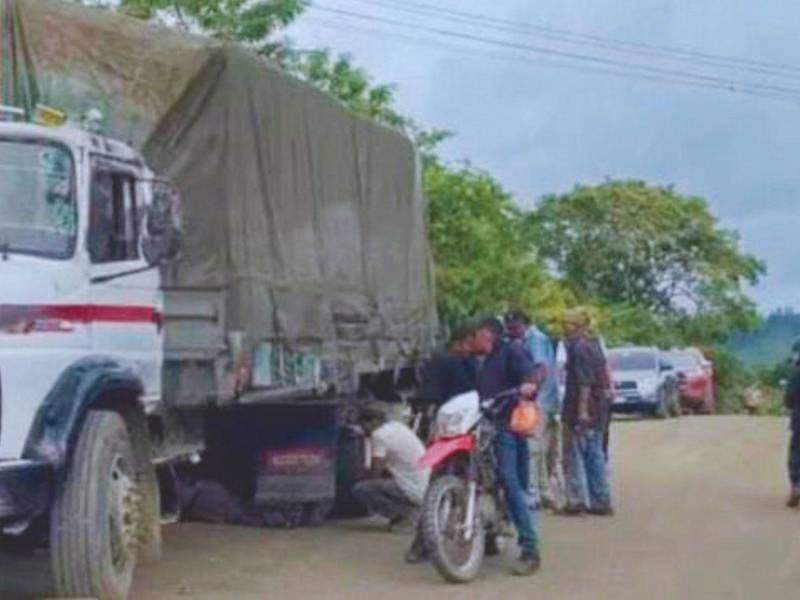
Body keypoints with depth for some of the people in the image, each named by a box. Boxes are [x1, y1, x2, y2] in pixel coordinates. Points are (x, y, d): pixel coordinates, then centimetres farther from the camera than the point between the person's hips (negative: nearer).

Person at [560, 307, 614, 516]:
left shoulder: (579, 347, -14)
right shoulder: (594, 346, 15)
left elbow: (585, 382, -22)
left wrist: (582, 410, -24)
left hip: (581, 411, -9)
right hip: (598, 411, 9)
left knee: (574, 456, -3)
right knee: (596, 456, 12)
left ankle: (577, 500, -4)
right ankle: (601, 500, 14)